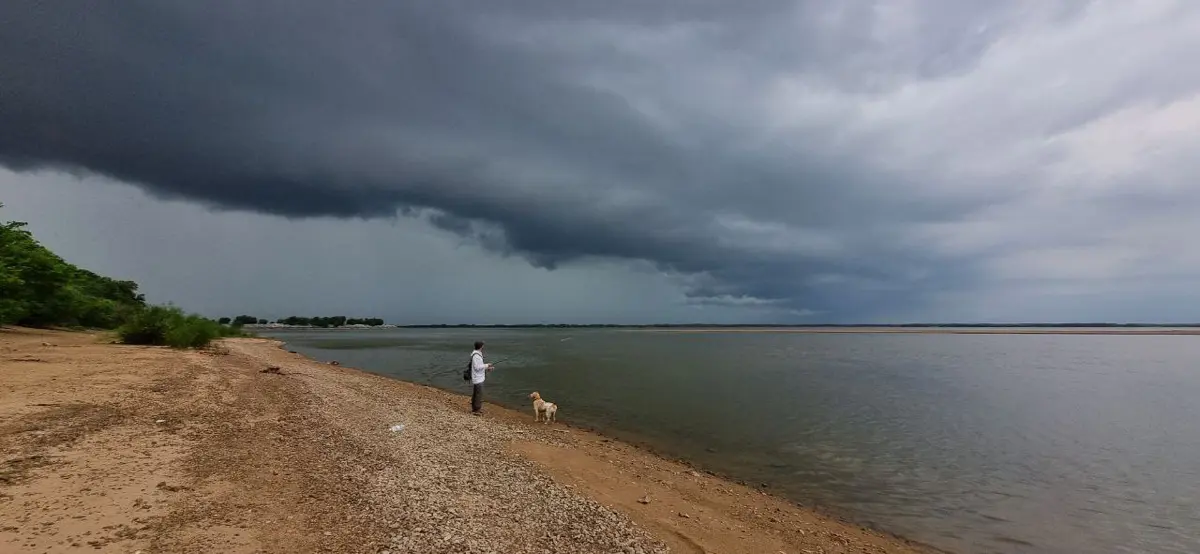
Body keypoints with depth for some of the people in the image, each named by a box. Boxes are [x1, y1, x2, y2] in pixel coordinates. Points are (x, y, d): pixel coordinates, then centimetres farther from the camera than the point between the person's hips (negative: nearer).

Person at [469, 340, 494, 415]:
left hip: (478, 378, 10)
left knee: (475, 394, 18)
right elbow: (477, 367, -24)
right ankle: (477, 410, 5)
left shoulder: (478, 354, 9)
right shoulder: (476, 355, -21)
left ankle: (474, 409, 27)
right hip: (478, 379, -10)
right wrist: (486, 365, -15)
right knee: (479, 394, -3)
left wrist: (487, 368, 9)